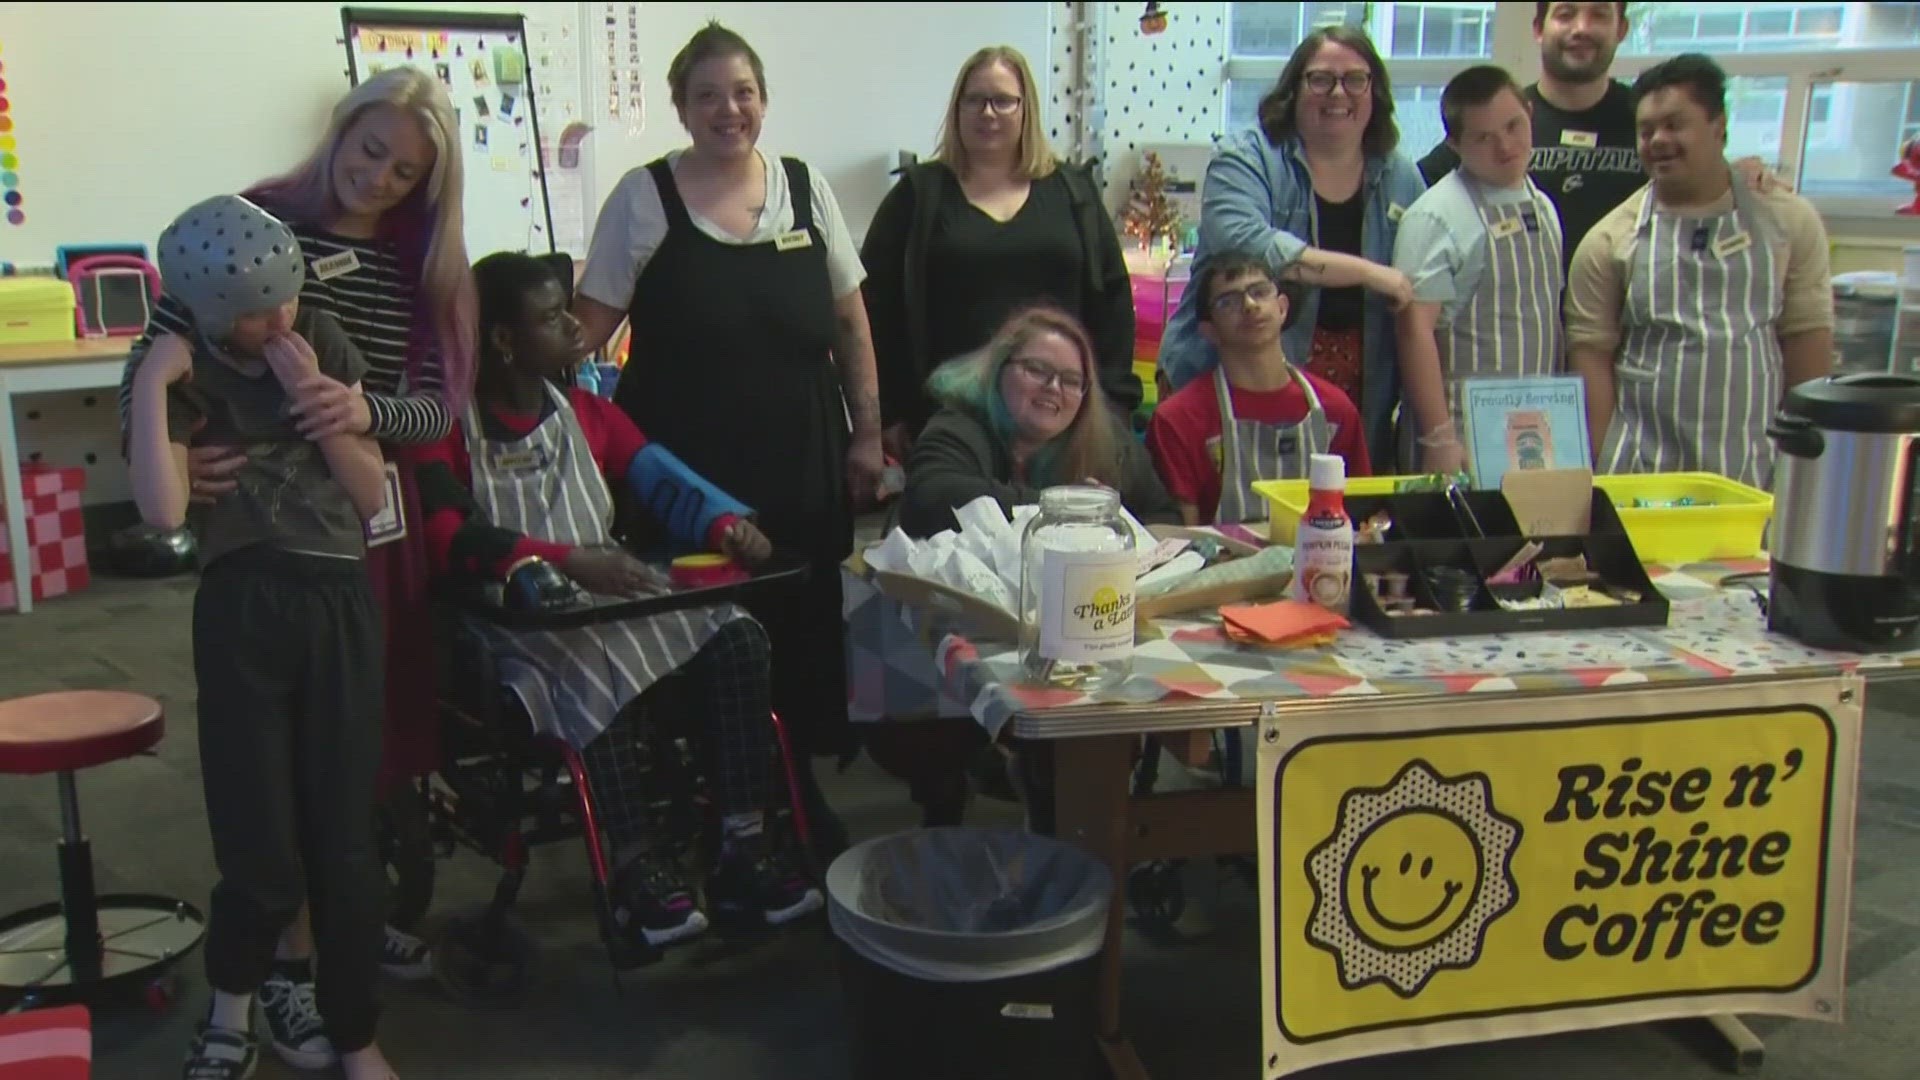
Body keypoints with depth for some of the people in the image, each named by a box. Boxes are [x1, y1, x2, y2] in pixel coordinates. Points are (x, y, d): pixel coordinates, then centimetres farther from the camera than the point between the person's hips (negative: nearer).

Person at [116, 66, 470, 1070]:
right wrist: (176, 452, -31)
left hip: (379, 521, 5)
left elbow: (437, 406, -6)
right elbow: (150, 363, -12)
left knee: (370, 728, 14)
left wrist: (367, 411, -28)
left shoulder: (421, 264, 3)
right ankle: (290, 959, 19)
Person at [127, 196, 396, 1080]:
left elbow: (372, 494, 1)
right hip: (241, 613, -2)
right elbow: (163, 511, -18)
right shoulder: (186, 374, -1)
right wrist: (152, 384, -20)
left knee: (345, 841, 4)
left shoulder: (324, 344, 4)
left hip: (340, 603, 2)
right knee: (260, 847, -2)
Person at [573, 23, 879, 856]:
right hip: (689, 477, -2)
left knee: (802, 645, 8)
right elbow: (586, 328, 0)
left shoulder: (806, 188, 6)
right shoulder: (644, 197, -2)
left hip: (801, 473, 3)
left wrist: (868, 432, 7)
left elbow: (850, 323, 10)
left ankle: (799, 800, 27)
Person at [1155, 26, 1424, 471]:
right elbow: (1242, 244, -23)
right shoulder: (1246, 160, -3)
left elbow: (1421, 301, 19)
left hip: (1355, 403, 4)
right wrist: (1367, 272, -20)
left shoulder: (1402, 178, 12)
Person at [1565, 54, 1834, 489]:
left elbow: (1807, 339, 6)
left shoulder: (1789, 222, 5)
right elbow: (1591, 355, -1)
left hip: (1755, 473, 1)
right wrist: (1601, 470, -7)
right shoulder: (1610, 240, 1)